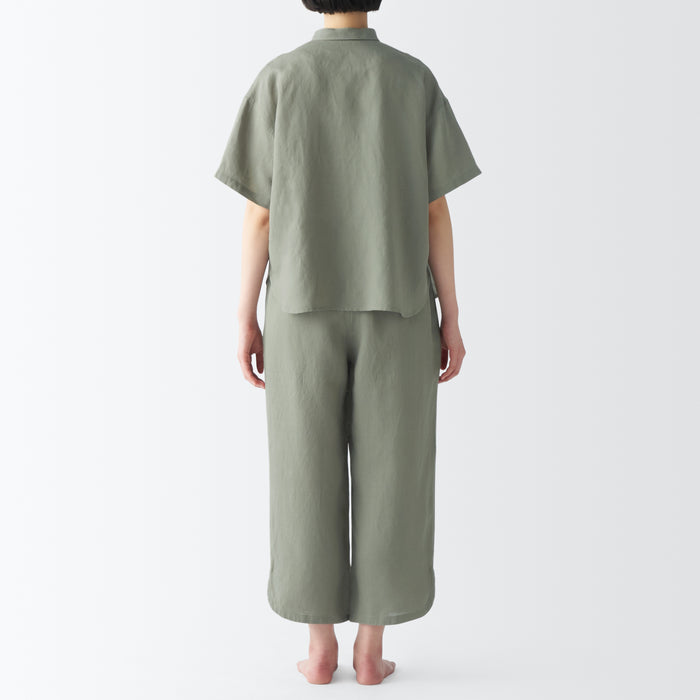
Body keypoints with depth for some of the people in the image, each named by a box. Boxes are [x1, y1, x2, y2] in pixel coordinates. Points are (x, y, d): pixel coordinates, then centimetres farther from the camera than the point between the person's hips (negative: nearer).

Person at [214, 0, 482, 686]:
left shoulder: (277, 79, -1)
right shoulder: (416, 80, 1)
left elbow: (259, 213, -4)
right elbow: (435, 211, -2)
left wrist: (246, 319, 2)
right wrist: (451, 319, 3)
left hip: (305, 310, 0)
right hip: (395, 310, 0)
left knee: (309, 479, 6)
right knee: (387, 480, 6)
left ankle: (320, 645, 11)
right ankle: (371, 647, 11)